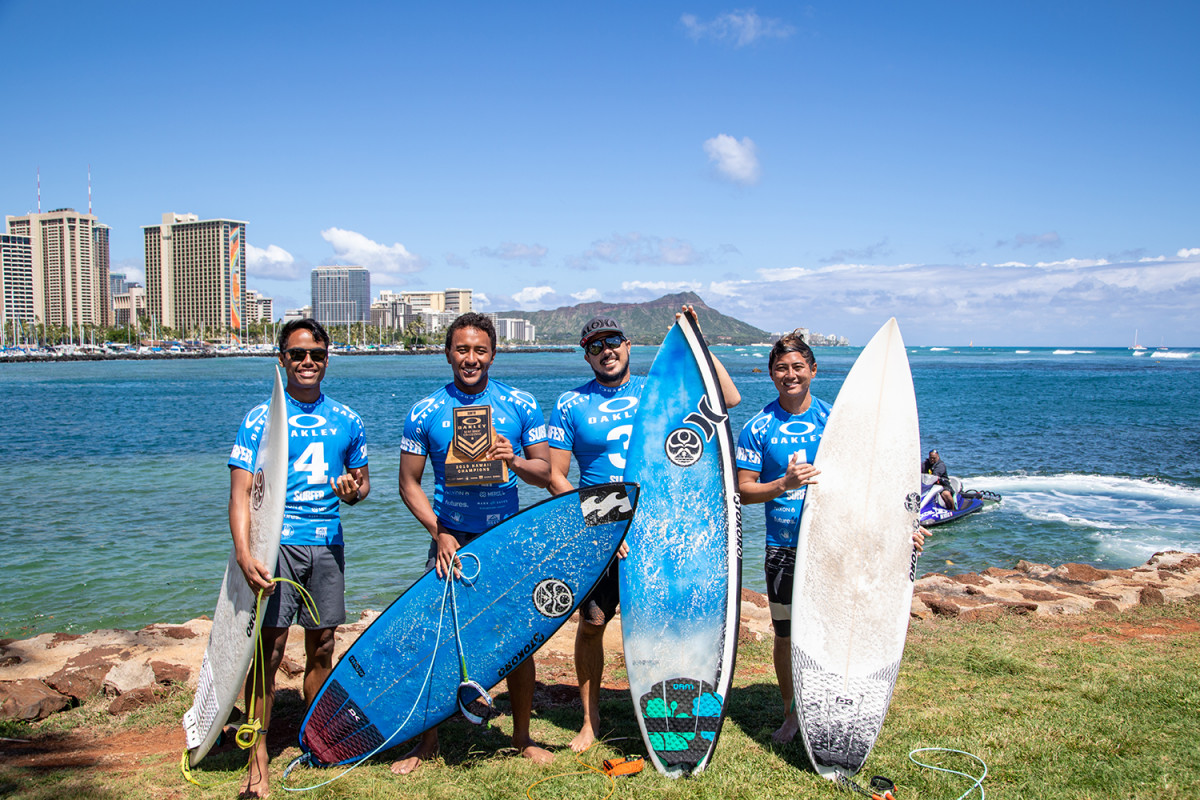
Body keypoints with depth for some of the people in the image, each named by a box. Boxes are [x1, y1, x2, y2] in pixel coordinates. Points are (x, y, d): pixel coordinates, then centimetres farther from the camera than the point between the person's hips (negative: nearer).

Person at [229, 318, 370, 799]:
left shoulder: (346, 421, 10)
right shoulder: (260, 420, -1)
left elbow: (362, 481, 21)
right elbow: (241, 492, -8)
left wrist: (354, 491, -5)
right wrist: (244, 555, -21)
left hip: (327, 544, 4)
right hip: (277, 543, -4)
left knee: (322, 647, 10)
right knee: (268, 647, -7)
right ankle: (258, 759, 2)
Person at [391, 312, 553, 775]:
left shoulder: (521, 406, 2)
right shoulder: (424, 413, 0)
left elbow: (544, 473, 4)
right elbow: (409, 484, 2)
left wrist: (514, 461, -17)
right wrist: (439, 533, -10)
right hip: (451, 539, 0)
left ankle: (522, 737, 23)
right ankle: (427, 740, 18)